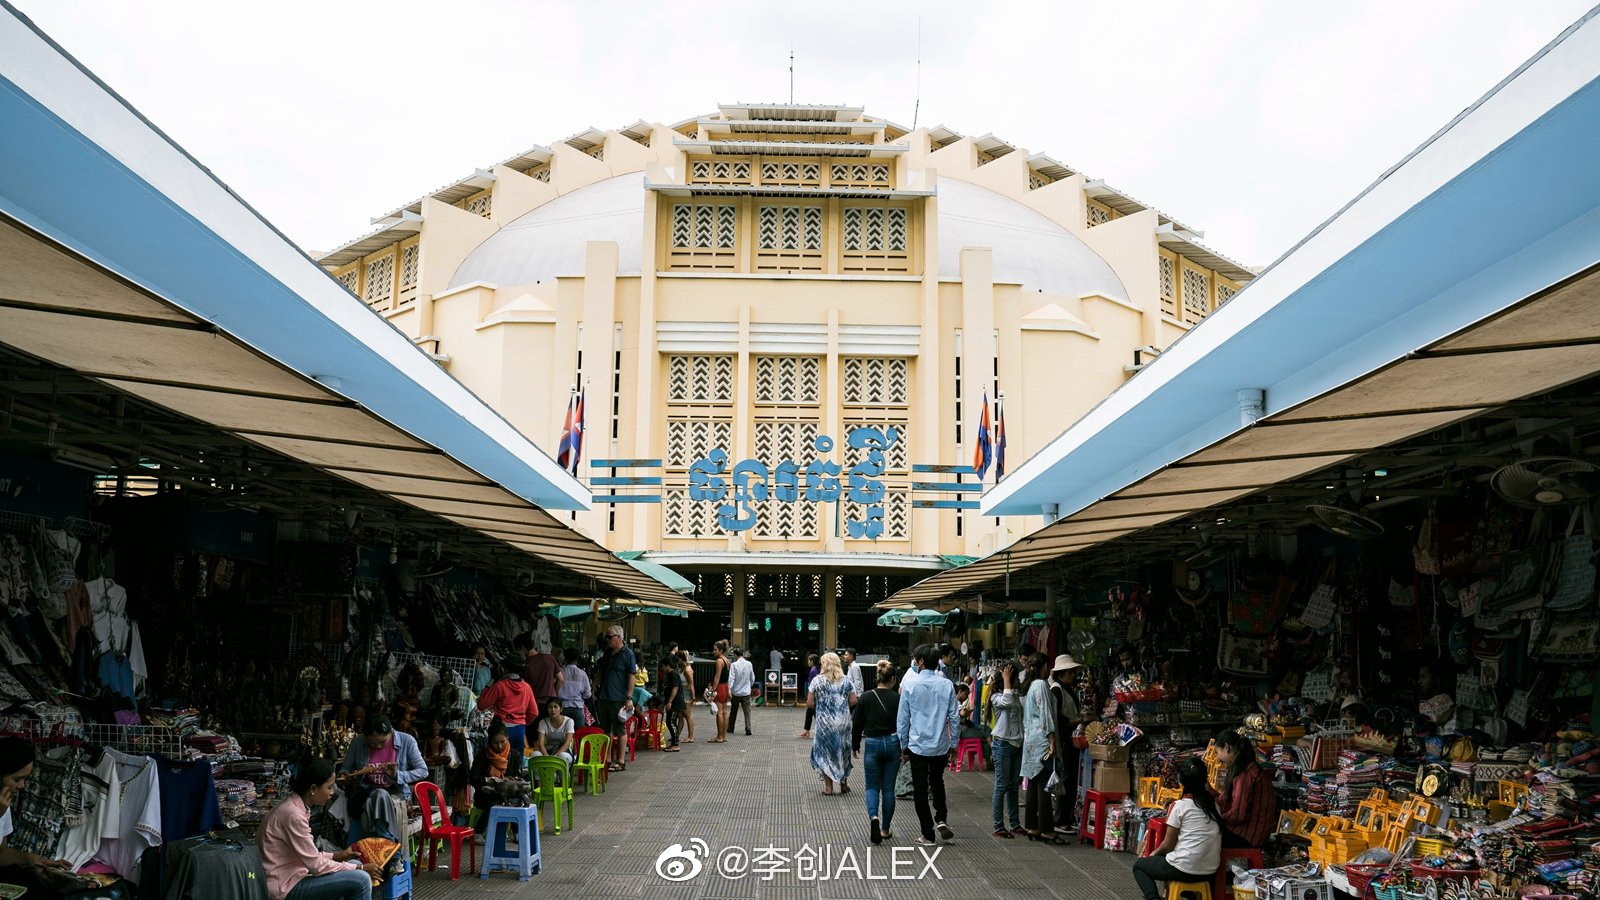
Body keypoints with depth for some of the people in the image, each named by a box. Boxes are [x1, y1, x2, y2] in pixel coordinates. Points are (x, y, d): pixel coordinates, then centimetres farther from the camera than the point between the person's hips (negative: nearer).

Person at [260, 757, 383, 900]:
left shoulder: (296, 805, 6)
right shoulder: (294, 815, -23)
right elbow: (316, 865, -19)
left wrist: (336, 856, 8)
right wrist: (361, 868, -11)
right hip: (285, 888, -10)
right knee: (360, 880, -16)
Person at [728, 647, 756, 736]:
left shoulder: (734, 665, -12)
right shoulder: (749, 664, -1)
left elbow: (731, 678, -17)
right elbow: (752, 678, 9)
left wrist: (729, 689, -19)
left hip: (735, 692, -1)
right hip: (746, 692, 1)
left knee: (733, 711, 14)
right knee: (747, 711, 0)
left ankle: (730, 728, 25)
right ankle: (748, 729, -12)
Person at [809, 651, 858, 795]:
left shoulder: (817, 680, -7)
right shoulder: (846, 680, 1)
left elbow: (809, 703, -8)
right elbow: (853, 701, 0)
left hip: (825, 722, -2)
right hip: (843, 722, 3)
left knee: (825, 752, 9)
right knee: (842, 751, 16)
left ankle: (828, 786, 10)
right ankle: (844, 784, 24)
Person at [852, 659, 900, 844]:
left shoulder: (865, 698, -5)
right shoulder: (898, 698, -5)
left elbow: (857, 724, 0)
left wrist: (855, 745, 14)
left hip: (873, 744, -1)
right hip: (893, 744, 1)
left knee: (872, 786, 10)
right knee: (888, 788, 12)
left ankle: (874, 817, -18)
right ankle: (886, 829, 17)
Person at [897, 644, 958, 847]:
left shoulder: (910, 685, -7)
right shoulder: (947, 685, -4)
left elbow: (902, 718, -3)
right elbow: (953, 717, 0)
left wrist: (903, 745, 7)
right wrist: (953, 744, 10)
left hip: (918, 745, -2)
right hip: (941, 746, 2)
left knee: (920, 789, 6)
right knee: (937, 782, 24)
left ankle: (927, 835, 8)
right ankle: (941, 819, 7)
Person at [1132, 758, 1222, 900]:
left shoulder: (1180, 806, -11)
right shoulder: (1213, 804, 4)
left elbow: (1168, 845, -4)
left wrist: (1155, 853, 16)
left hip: (1184, 870, -6)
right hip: (1210, 872, 7)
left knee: (1139, 865, 18)